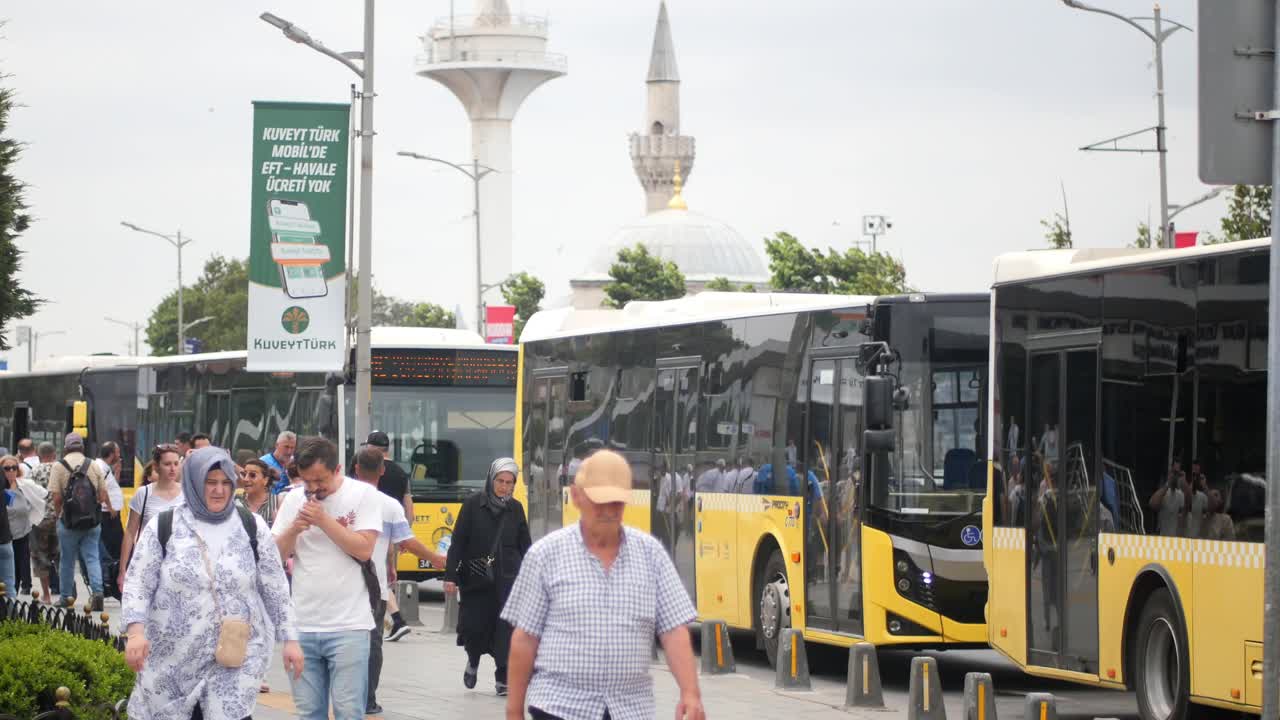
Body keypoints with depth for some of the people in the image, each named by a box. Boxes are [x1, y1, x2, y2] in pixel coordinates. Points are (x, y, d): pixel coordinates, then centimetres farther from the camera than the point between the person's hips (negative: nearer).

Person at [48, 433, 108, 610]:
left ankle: (67, 597, 20)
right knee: (92, 557, 4)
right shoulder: (94, 466, 3)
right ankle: (97, 591, -13)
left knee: (67, 560, 11)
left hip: (69, 522, -2)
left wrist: (59, 513, 8)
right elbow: (103, 496, 2)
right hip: (93, 521, 2)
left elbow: (56, 497, -11)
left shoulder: (59, 467, -6)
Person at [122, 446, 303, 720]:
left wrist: (290, 639, 4)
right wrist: (136, 631, -16)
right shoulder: (162, 528, 1)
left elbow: (276, 589, 8)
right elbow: (138, 585, -1)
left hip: (236, 657, -1)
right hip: (174, 657, 1)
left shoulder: (252, 527, 4)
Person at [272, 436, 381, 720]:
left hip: (348, 626, -4)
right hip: (301, 625, 4)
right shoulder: (293, 500, 8)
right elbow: (274, 555, 8)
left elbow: (364, 550, -11)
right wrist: (294, 528, -10)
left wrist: (323, 520, -14)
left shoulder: (363, 494, -3)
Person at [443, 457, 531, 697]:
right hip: (476, 579, -1)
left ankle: (504, 678, -2)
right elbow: (458, 542, -3)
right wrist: (451, 576, -9)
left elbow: (525, 547, 12)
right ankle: (473, 660, 35)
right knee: (474, 627, 3)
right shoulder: (473, 505, -2)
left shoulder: (515, 509, 6)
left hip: (508, 578, 1)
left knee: (506, 628, -9)